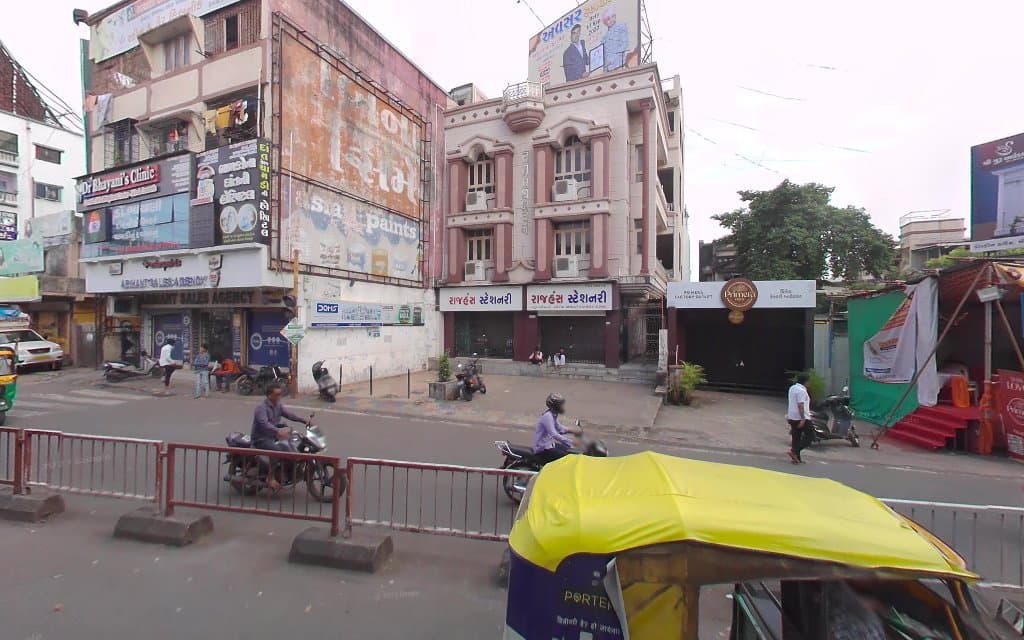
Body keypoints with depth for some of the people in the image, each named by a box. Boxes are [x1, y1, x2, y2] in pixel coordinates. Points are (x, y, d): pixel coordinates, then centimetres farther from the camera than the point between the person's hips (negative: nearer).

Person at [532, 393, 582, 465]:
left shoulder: (553, 415, 6)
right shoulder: (547, 416, -23)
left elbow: (559, 428, 19)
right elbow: (554, 435, -33)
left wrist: (572, 431, 4)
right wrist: (571, 442, -35)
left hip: (549, 444, 10)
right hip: (542, 449, -10)